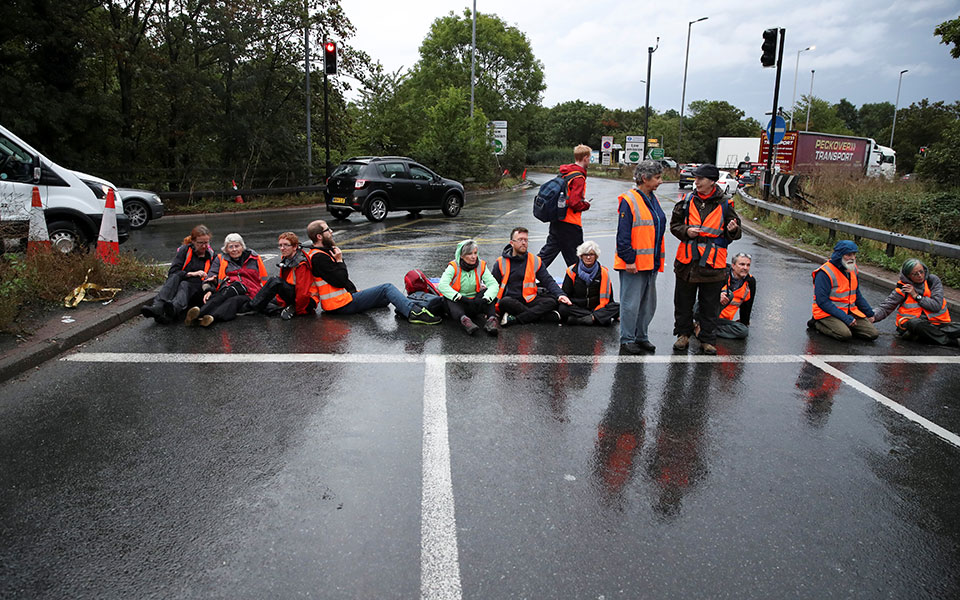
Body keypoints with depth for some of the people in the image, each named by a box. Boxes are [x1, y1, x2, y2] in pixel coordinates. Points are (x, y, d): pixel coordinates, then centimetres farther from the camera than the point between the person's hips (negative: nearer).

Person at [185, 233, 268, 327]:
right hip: (226, 291, 2)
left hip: (248, 294, -2)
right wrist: (208, 290, -11)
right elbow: (211, 276, 9)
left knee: (234, 301, -38)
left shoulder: (254, 258, 20)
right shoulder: (220, 259, 21)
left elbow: (263, 280, 24)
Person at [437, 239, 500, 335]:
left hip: (474, 304, 2)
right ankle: (464, 320, -55)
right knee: (448, 297, -32)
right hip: (458, 305, -2)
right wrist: (461, 298, -37)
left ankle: (492, 319, -39)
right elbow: (442, 285, -27)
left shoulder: (481, 266, -3)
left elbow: (494, 284, -16)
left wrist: (485, 299, -35)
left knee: (489, 292, -20)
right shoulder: (454, 267, -11)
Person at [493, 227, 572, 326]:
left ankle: (514, 319, -31)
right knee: (504, 302, -37)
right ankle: (547, 316, -28)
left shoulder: (535, 261, 10)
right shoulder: (501, 262, 3)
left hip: (528, 301, 2)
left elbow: (548, 281, 6)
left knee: (552, 302, -24)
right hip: (509, 299, -2)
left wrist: (560, 294, -13)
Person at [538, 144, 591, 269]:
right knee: (575, 259, 3)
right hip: (570, 224, -9)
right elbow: (575, 202, -23)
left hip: (556, 220, 9)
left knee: (548, 251, 15)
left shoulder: (563, 173, 11)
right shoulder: (578, 178, -16)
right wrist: (586, 205, -4)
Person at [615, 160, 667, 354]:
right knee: (631, 302, -1)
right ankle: (627, 339, 11)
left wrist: (659, 259, 17)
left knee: (648, 302, 14)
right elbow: (623, 234, -15)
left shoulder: (653, 200, 14)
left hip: (651, 263, 8)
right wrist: (629, 260, -18)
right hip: (633, 264, -8)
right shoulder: (629, 201, -12)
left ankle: (641, 336, 27)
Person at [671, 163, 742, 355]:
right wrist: (686, 231, -10)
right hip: (686, 262, 2)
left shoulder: (724, 205, 0)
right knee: (683, 303, 11)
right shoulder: (687, 201, 3)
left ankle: (707, 340, 19)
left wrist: (732, 230, -17)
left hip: (713, 264, -2)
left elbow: (734, 234, 6)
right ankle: (683, 334, 28)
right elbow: (674, 224, 9)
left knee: (710, 306, 7)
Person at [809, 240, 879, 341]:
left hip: (850, 311, 7)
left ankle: (843, 326, 11)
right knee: (845, 335, -31)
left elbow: (857, 295, 22)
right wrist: (845, 317, -23)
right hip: (827, 313, -7)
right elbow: (822, 301, -20)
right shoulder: (825, 273, -16)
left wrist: (869, 313, 15)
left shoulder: (852, 269, 9)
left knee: (873, 334, -7)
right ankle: (817, 324, -6)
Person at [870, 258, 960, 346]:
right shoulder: (903, 288, -1)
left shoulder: (933, 280, 2)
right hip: (912, 322, -1)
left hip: (936, 321, 1)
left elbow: (937, 306, -4)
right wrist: (873, 316, -21)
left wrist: (916, 296, -8)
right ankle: (953, 341, -22)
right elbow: (886, 307, -3)